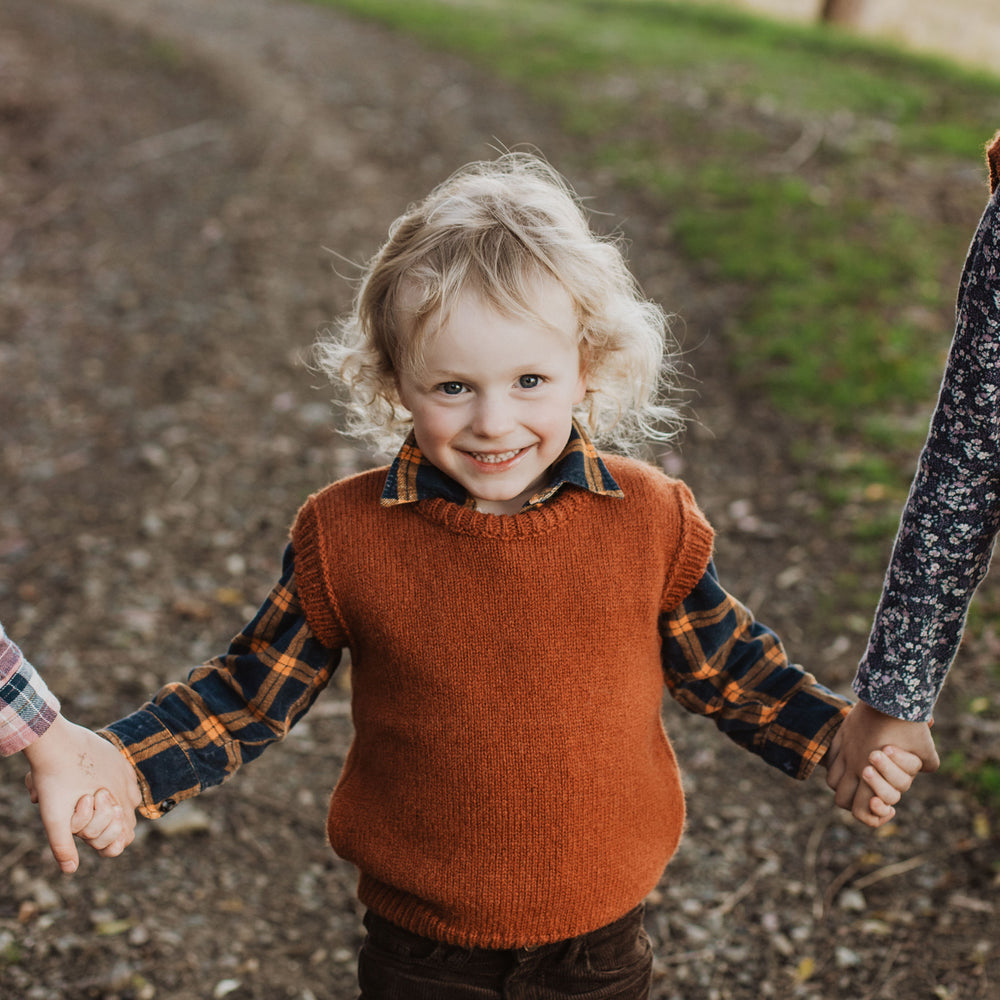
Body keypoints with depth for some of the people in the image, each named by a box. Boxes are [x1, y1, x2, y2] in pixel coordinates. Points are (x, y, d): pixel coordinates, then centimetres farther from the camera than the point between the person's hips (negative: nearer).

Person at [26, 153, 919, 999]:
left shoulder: (650, 521, -12)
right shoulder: (344, 535, -15)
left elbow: (725, 663, 3)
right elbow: (252, 692, -6)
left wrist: (834, 737, -5)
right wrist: (120, 768, -17)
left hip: (600, 922, 1)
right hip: (418, 928, -1)